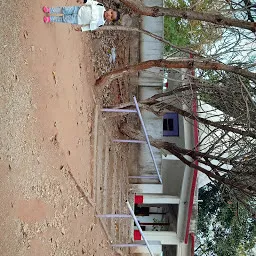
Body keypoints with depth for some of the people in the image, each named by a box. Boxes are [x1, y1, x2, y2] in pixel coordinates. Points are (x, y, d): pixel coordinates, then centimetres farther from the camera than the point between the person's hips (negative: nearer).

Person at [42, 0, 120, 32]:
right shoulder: (101, 7, -15)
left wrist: (82, 29, -6)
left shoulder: (101, 22, -17)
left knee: (64, 19, -6)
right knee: (64, 10, -4)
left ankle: (50, 19, 16)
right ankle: (49, 10, 18)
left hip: (78, 19, -2)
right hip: (79, 9, 2)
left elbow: (91, 27, -7)